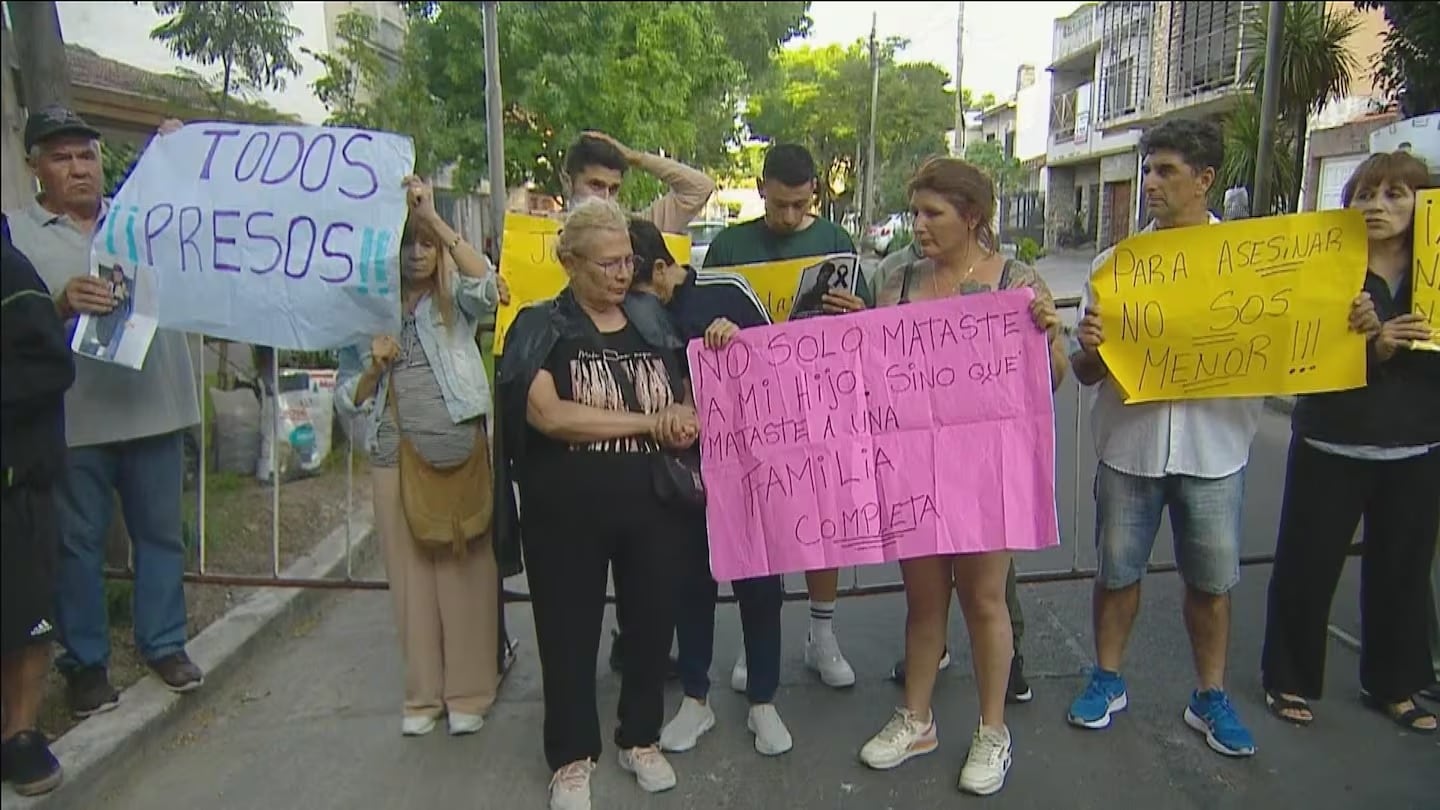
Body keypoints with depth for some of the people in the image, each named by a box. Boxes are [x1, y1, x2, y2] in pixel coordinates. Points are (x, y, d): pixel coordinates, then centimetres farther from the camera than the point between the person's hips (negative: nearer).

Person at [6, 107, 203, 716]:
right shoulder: (18, 233, 3)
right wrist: (62, 304, -24)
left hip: (154, 407, 3)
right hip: (73, 419, -2)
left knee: (160, 531, 9)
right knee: (78, 542, 7)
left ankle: (164, 644, 23)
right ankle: (85, 662, 19)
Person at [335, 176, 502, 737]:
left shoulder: (454, 302, 3)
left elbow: (485, 281, -22)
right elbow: (346, 401, 9)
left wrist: (434, 218, -23)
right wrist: (374, 366, -10)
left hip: (461, 454, -2)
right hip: (396, 459, 3)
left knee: (465, 572, 2)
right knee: (411, 575, 8)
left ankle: (468, 691, 15)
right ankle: (423, 694, 21)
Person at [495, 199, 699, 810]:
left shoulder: (651, 318, 7)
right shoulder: (541, 326, -5)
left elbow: (690, 395, 17)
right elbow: (548, 414, -20)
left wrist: (685, 419, -9)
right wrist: (649, 421, -17)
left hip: (652, 504, 4)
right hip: (568, 510, -3)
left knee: (652, 621, 14)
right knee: (570, 630, 9)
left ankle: (641, 738, 36)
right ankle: (573, 756, 29)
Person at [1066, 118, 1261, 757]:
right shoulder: (1115, 263, 1)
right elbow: (1086, 373, 2)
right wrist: (1090, 350, -21)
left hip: (1213, 448, 0)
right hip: (1129, 444, 1)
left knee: (1211, 579, 11)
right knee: (1117, 571, 11)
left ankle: (1210, 697, 30)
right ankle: (1108, 680, 30)